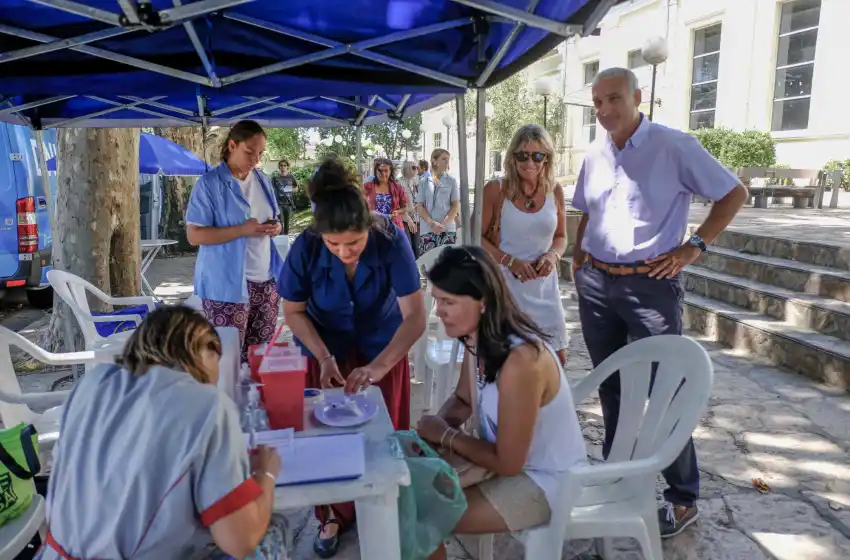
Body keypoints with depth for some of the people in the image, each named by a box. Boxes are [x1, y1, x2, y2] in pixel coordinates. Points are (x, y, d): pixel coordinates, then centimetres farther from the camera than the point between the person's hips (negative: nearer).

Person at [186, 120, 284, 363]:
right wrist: (242, 229, -22)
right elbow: (194, 235, -12)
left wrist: (275, 227, -4)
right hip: (227, 284, -5)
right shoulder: (209, 184, -8)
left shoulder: (263, 180, 11)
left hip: (265, 279, 6)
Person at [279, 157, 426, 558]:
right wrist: (323, 357, -26)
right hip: (327, 348, 1)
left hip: (383, 345, 0)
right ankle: (335, 515, 31)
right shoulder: (305, 248, -28)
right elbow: (293, 311, -13)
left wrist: (379, 365, -45)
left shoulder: (391, 241, -32)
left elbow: (415, 316, -33)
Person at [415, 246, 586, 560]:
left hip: (544, 480, -8)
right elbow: (462, 401, 9)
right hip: (513, 459, 8)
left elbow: (507, 463, -25)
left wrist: (446, 435, -14)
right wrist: (431, 431, -10)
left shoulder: (521, 361, -33)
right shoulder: (478, 337, -7)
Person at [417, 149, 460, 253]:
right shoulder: (424, 182, 4)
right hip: (427, 229, 0)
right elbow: (419, 206, 3)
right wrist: (432, 223, -11)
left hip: (448, 229, 0)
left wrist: (443, 224, -9)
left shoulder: (451, 181, 5)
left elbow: (456, 205, 3)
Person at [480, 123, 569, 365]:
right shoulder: (496, 189, -7)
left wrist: (553, 255, -8)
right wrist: (510, 261, -17)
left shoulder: (555, 191, 3)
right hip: (504, 287, -3)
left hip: (543, 289, 4)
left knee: (557, 359, 9)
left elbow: (561, 236, 14)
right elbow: (475, 238, -6)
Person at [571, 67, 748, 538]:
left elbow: (734, 193, -4)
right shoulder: (594, 157, 9)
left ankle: (683, 498, 18)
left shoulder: (674, 146, -8)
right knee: (610, 386, 15)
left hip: (650, 284, -5)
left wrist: (694, 246, -11)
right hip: (595, 284, 6)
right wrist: (578, 254, 10)